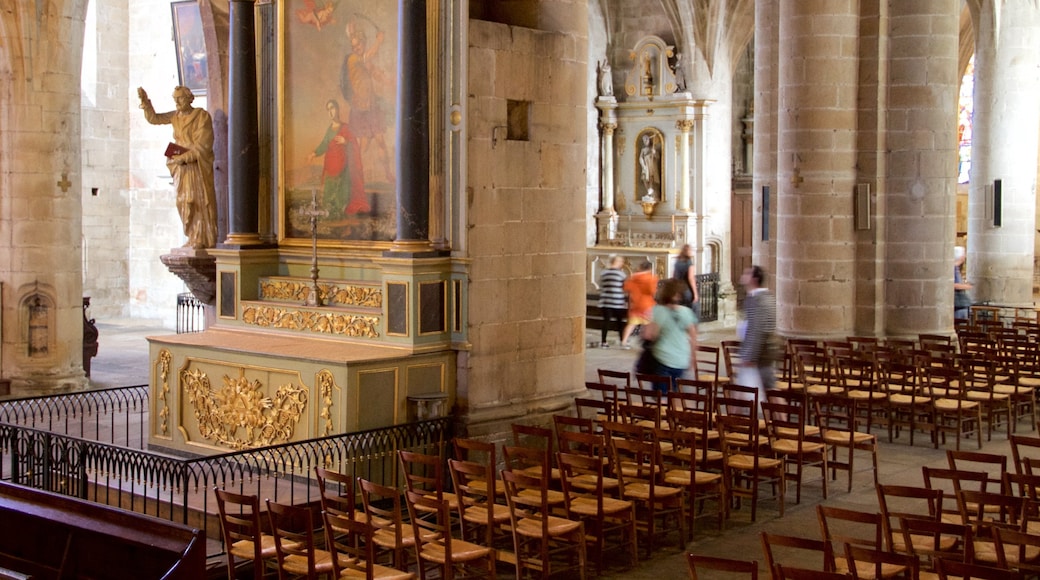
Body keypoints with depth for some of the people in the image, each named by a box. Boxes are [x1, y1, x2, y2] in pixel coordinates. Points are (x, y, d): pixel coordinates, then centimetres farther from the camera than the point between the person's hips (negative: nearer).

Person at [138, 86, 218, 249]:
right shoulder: (176, 116, 12)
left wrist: (184, 157, -16)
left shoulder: (202, 116, -7)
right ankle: (195, 239, 8)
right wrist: (145, 101, 0)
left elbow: (203, 144, -13)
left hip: (198, 165, -6)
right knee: (185, 202, 4)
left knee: (199, 200, -7)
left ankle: (204, 240, -4)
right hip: (181, 166, 6)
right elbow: (153, 118, 14)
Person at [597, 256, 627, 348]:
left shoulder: (603, 273, 6)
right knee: (620, 322, 7)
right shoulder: (621, 273, -6)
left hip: (605, 302, 3)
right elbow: (625, 287, 1)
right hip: (618, 302, -3)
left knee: (606, 321, 4)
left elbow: (601, 288, 10)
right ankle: (622, 341, 11)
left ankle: (603, 342, 1)